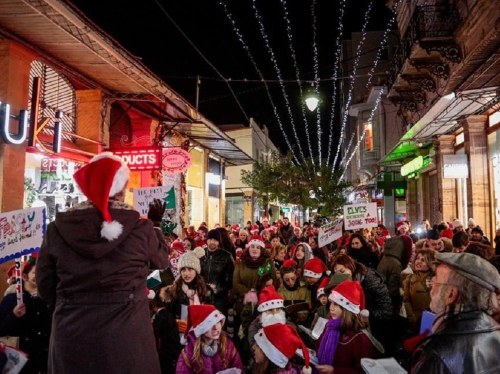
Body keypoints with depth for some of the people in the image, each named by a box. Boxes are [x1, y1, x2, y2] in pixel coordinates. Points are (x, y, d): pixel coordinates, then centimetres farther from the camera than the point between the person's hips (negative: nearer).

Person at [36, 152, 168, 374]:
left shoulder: (58, 228, -6)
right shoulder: (140, 228, -13)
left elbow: (45, 288, 2)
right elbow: (161, 261, 7)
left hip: (71, 335, 2)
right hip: (126, 336, -2)